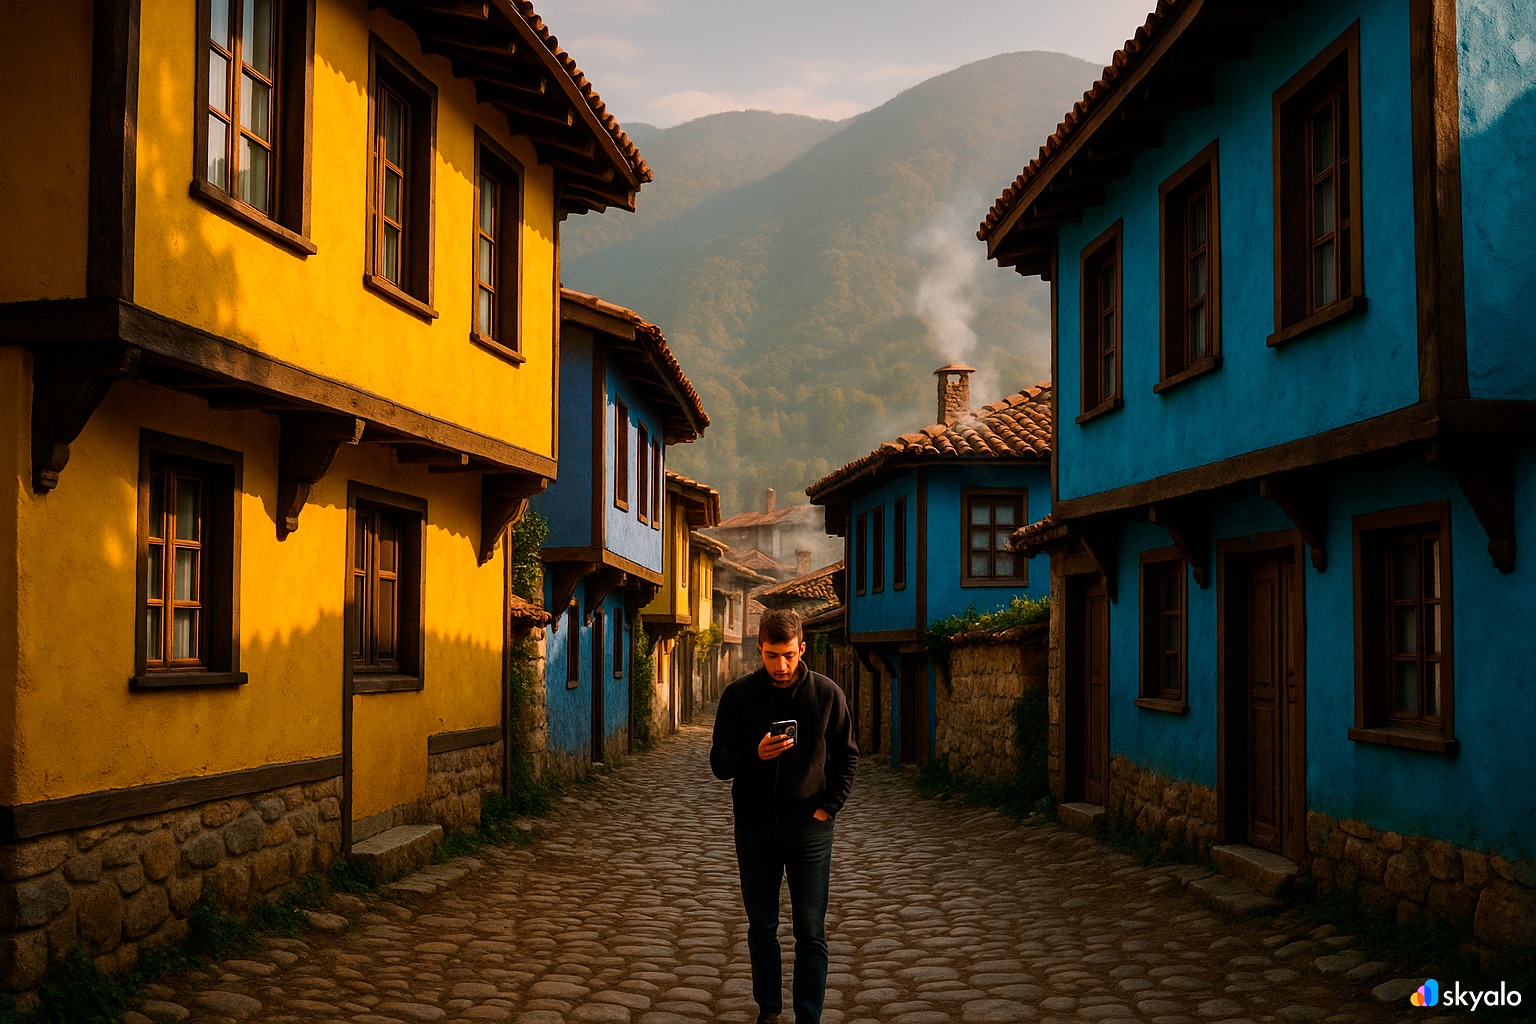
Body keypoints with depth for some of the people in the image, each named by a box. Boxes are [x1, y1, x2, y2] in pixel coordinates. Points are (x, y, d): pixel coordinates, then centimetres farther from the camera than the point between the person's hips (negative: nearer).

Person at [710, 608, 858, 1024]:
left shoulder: (826, 694, -3)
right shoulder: (738, 695, -3)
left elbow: (847, 756, 7)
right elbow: (719, 763, -3)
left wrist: (829, 806, -5)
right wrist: (755, 755, -23)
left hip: (809, 829, -1)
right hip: (755, 829, 1)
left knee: (811, 933, -1)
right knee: (762, 927, 12)